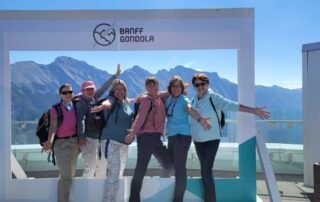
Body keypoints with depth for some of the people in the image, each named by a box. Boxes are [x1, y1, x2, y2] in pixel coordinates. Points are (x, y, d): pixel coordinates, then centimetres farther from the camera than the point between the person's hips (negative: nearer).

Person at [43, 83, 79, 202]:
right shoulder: (55, 109, -10)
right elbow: (53, 127, -19)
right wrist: (50, 141, -34)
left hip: (75, 142, 6)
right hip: (61, 143, -6)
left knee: (71, 173, 15)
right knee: (66, 175, -12)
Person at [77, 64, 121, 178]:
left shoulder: (94, 98, 10)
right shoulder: (81, 103, -8)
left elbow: (104, 88, 16)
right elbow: (80, 120, -17)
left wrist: (116, 75, 19)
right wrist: (81, 137, -24)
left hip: (98, 137, 8)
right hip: (88, 138, -8)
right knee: (91, 164, -11)